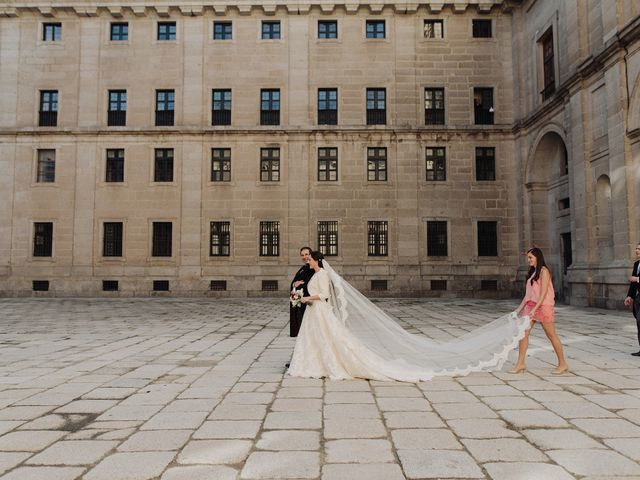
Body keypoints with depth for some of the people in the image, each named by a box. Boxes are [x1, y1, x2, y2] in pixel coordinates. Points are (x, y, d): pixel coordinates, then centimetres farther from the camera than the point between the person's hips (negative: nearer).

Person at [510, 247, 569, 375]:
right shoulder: (532, 272, 16)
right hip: (531, 306, 8)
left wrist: (535, 309, -24)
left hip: (543, 306, -8)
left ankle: (563, 364, 17)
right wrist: (520, 308, 12)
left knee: (551, 335, 3)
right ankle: (520, 364, 4)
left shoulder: (544, 271, -9)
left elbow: (543, 293, -17)